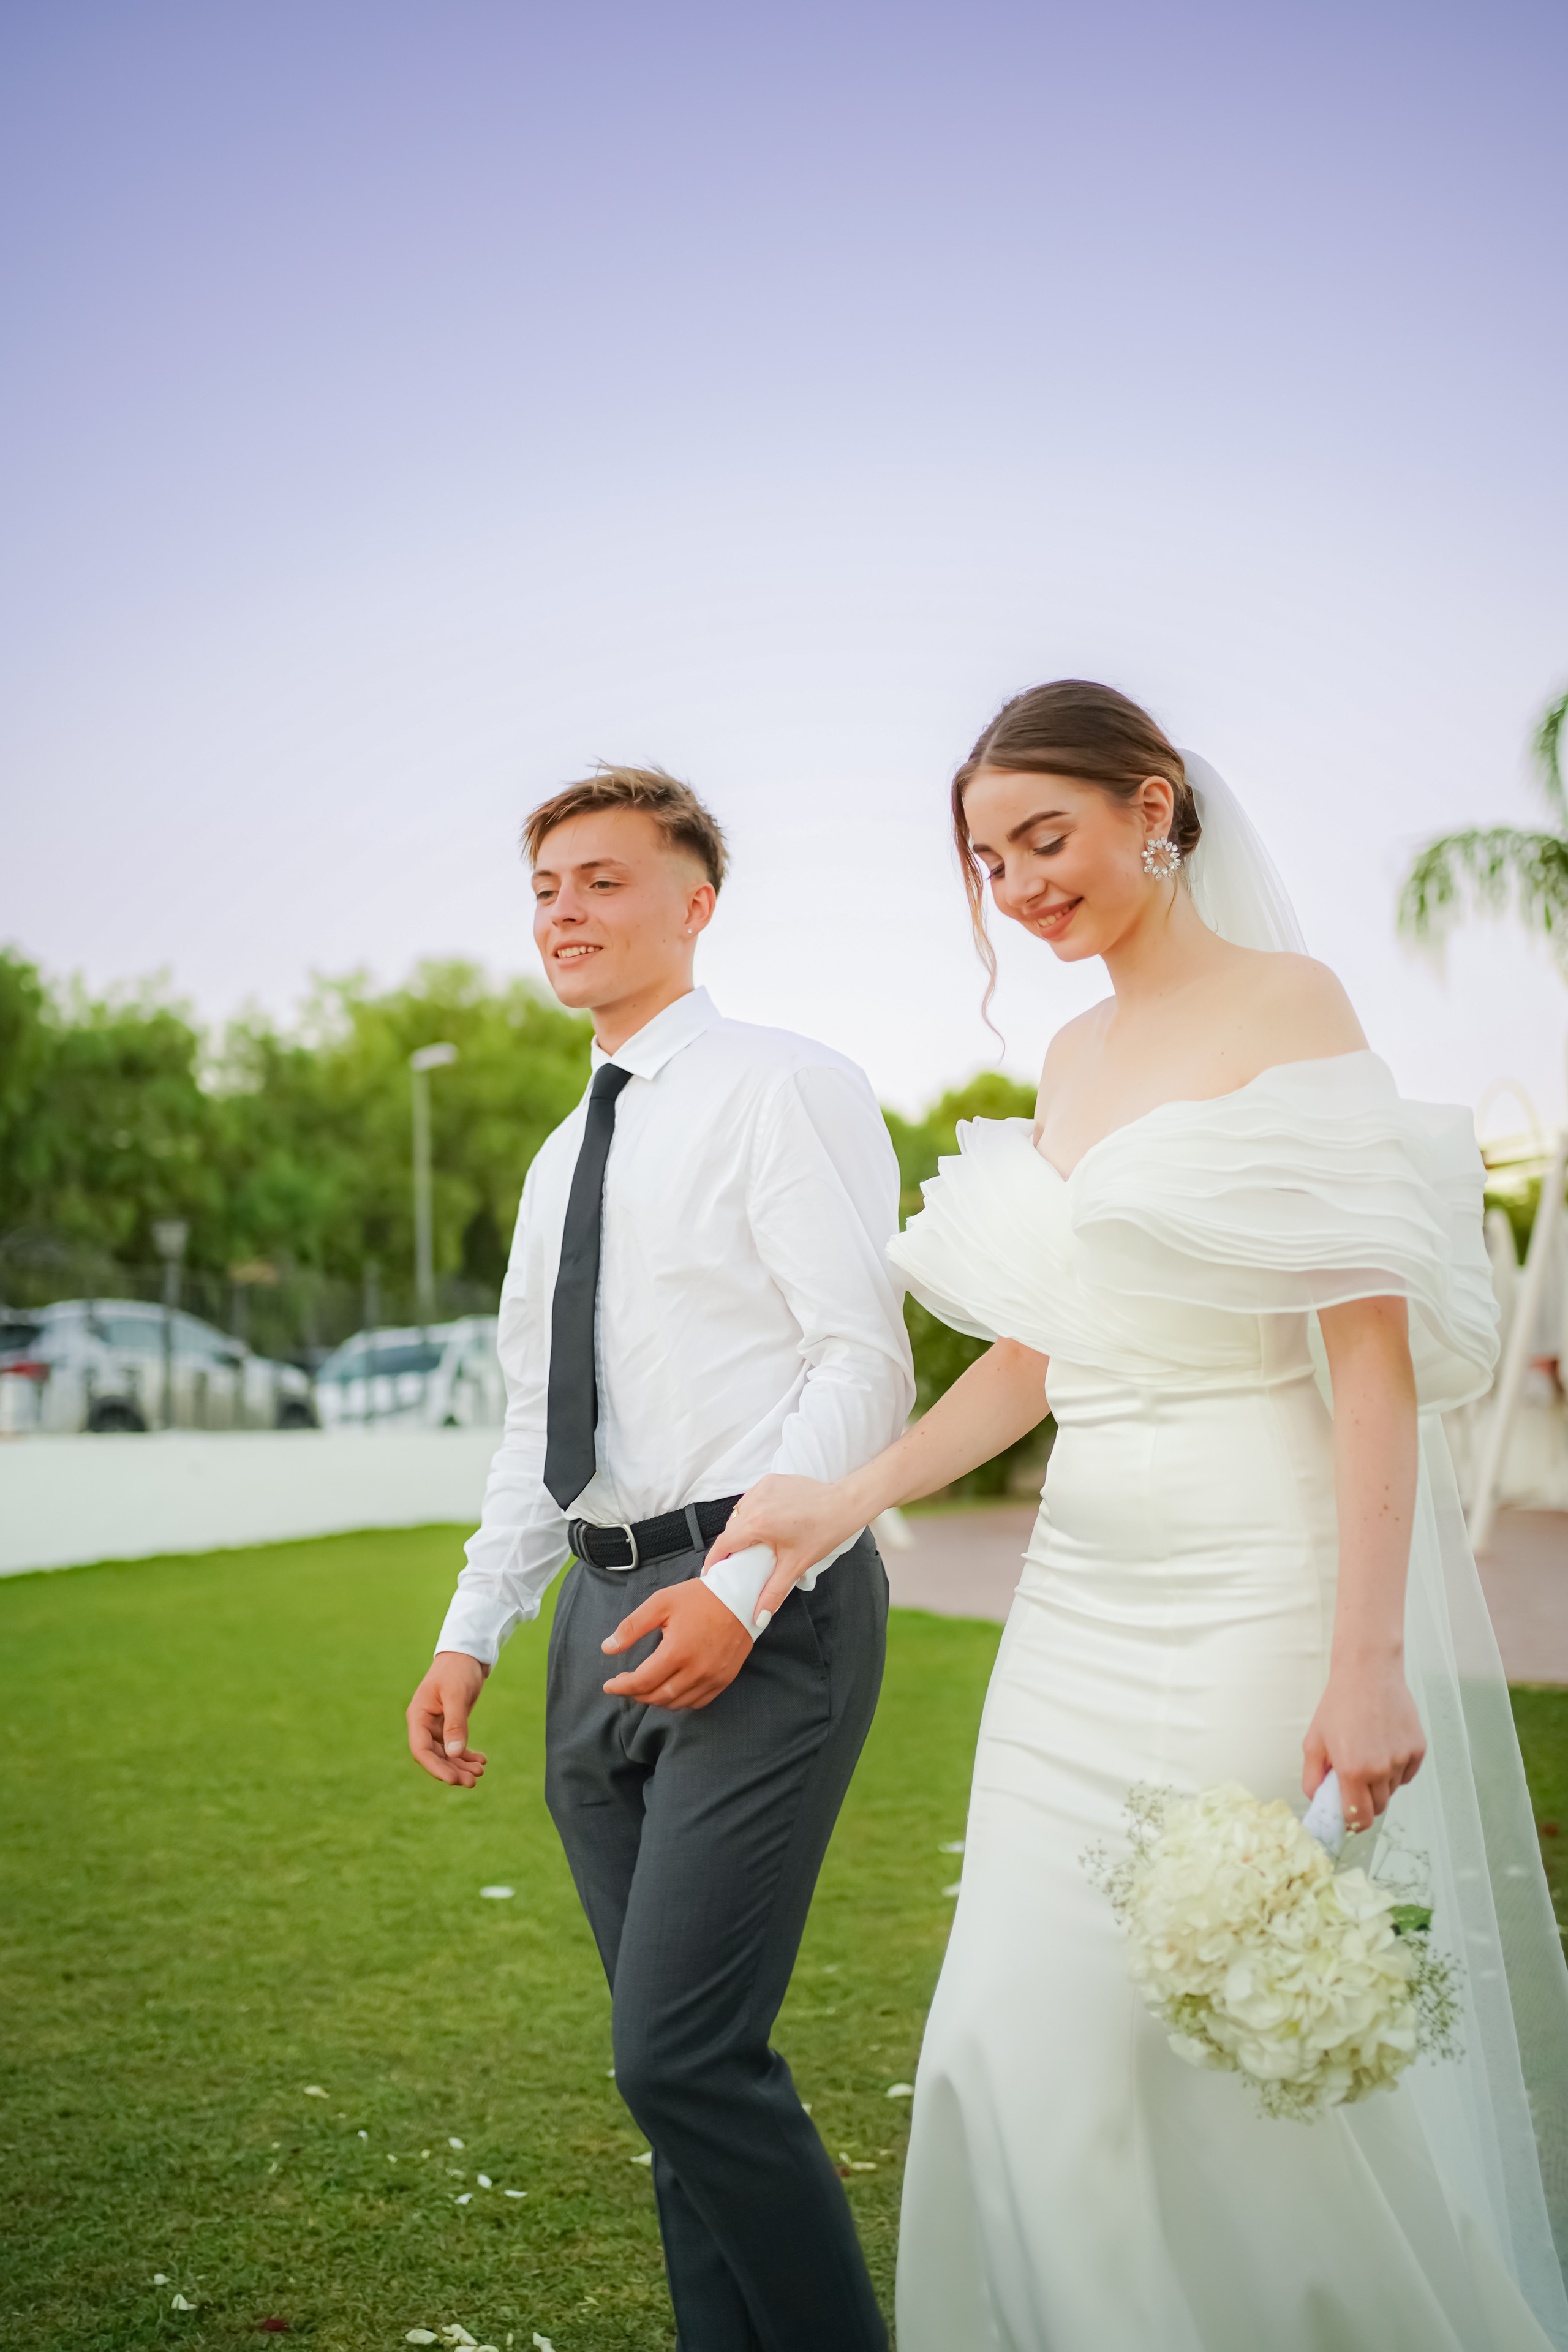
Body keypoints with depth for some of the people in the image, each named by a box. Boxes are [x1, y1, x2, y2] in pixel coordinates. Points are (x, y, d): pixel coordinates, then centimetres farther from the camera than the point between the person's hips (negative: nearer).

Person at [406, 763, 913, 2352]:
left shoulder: (783, 1089, -4)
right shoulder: (561, 1162, 19)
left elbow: (865, 1361, -13)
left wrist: (740, 1588, -21)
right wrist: (470, 1631, 13)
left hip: (762, 1610, -8)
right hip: (606, 1616, 8)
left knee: (681, 2055, -12)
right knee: (678, 2056, 12)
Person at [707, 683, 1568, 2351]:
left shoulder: (1286, 1007, -7)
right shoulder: (1073, 1055, 14)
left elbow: (1376, 1351, -13)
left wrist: (1366, 1663, -20)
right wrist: (848, 1504, 7)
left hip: (1261, 1586, -7)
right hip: (1084, 1596, 7)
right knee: (1028, 2052, 9)